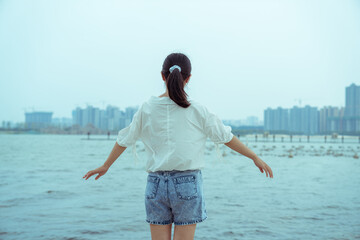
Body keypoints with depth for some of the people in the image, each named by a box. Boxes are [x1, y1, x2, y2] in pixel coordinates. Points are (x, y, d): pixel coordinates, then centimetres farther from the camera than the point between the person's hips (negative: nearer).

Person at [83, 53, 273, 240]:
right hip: (187, 183, -2)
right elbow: (226, 137, 1)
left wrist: (106, 166, 25)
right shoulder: (197, 111, -5)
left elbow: (124, 140, 10)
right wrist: (255, 158, 13)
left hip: (156, 184, 2)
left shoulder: (147, 109, 0)